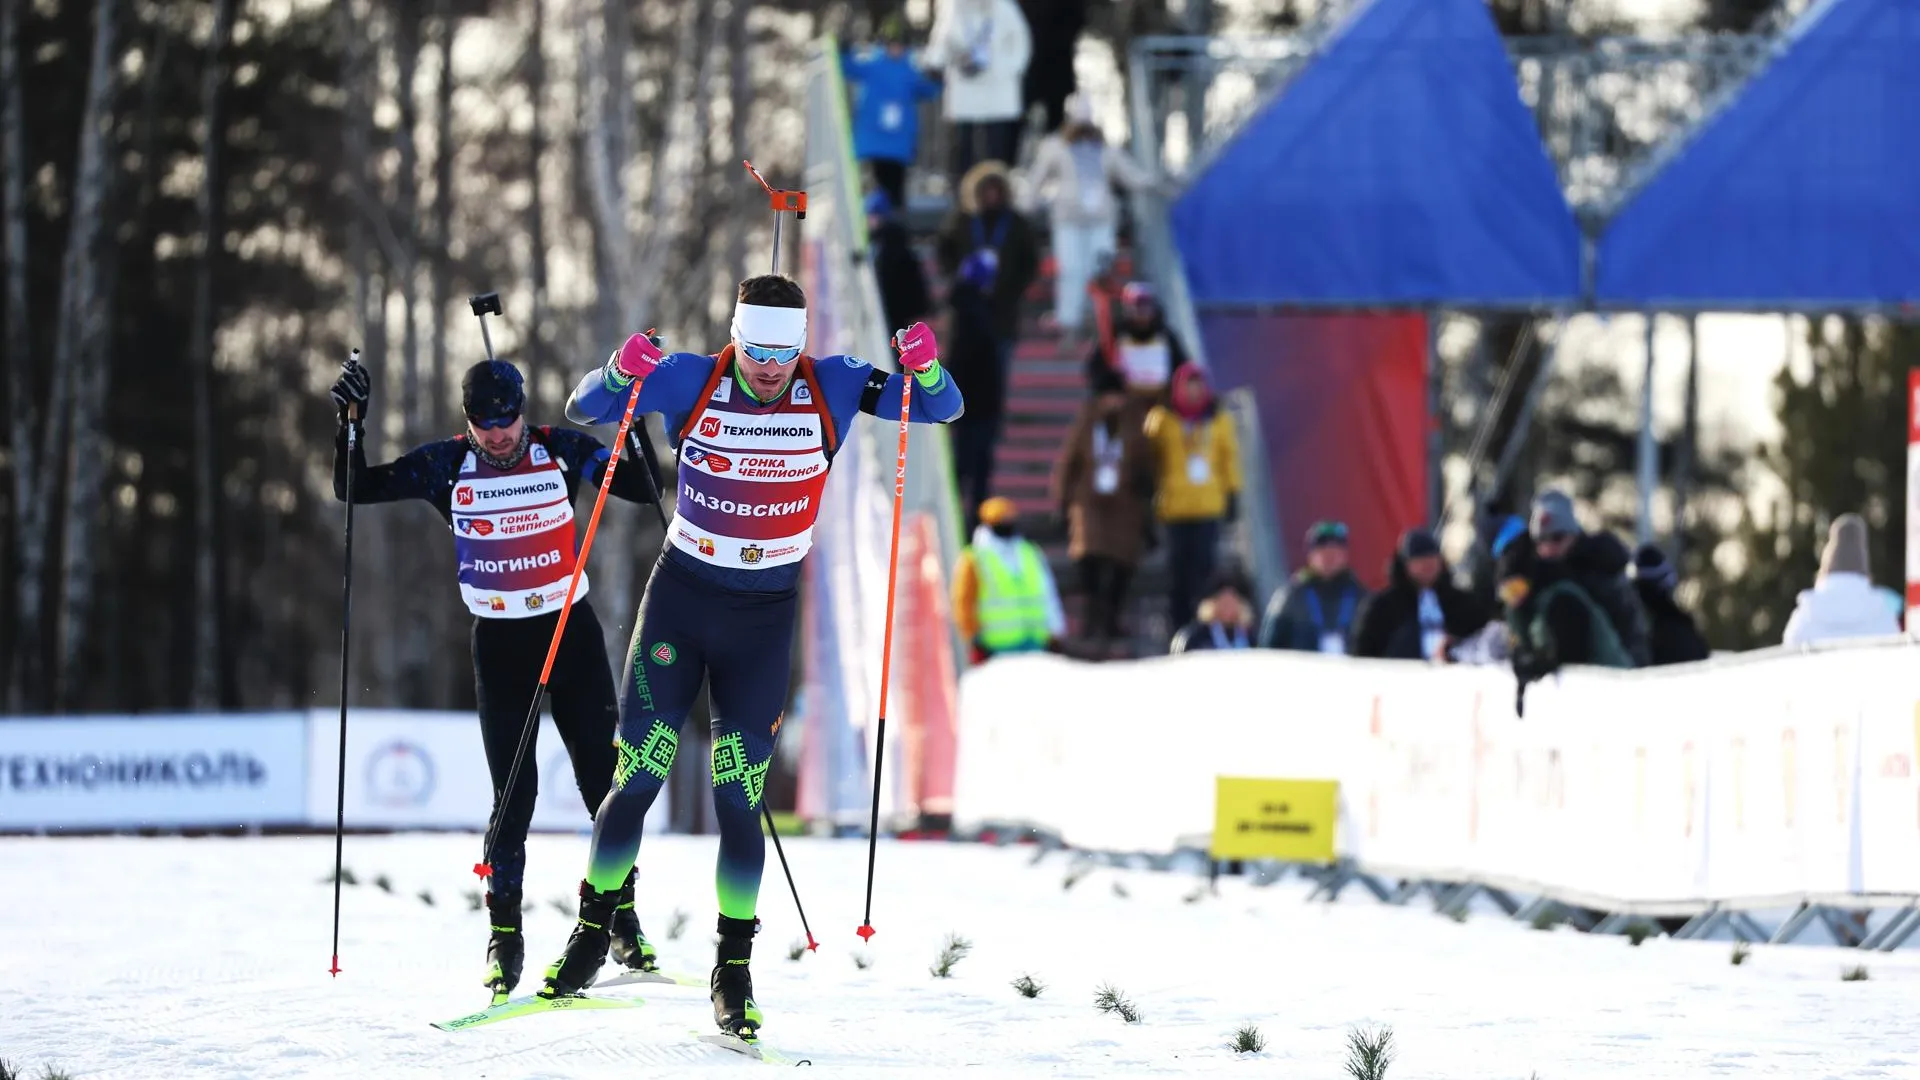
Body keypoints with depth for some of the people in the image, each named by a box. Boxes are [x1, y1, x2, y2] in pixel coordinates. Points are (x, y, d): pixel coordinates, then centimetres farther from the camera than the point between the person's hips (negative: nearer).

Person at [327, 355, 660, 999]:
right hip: (499, 646, 0)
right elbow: (354, 489, -5)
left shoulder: (562, 451, -6)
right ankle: (504, 934, 3)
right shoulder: (446, 466, -5)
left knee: (603, 780, 1)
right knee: (514, 794, -7)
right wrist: (350, 423, -18)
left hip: (573, 634, 0)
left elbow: (646, 488, -5)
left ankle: (621, 917, 16)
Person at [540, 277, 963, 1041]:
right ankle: (591, 933, 18)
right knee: (636, 779, -1)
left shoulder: (832, 387, -8)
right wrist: (621, 372, -30)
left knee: (739, 800, -3)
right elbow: (585, 409, -8)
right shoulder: (691, 381, -10)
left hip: (766, 613, 0)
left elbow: (943, 409, -5)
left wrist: (924, 367, -28)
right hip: (680, 596, 0)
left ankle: (734, 970, 9)